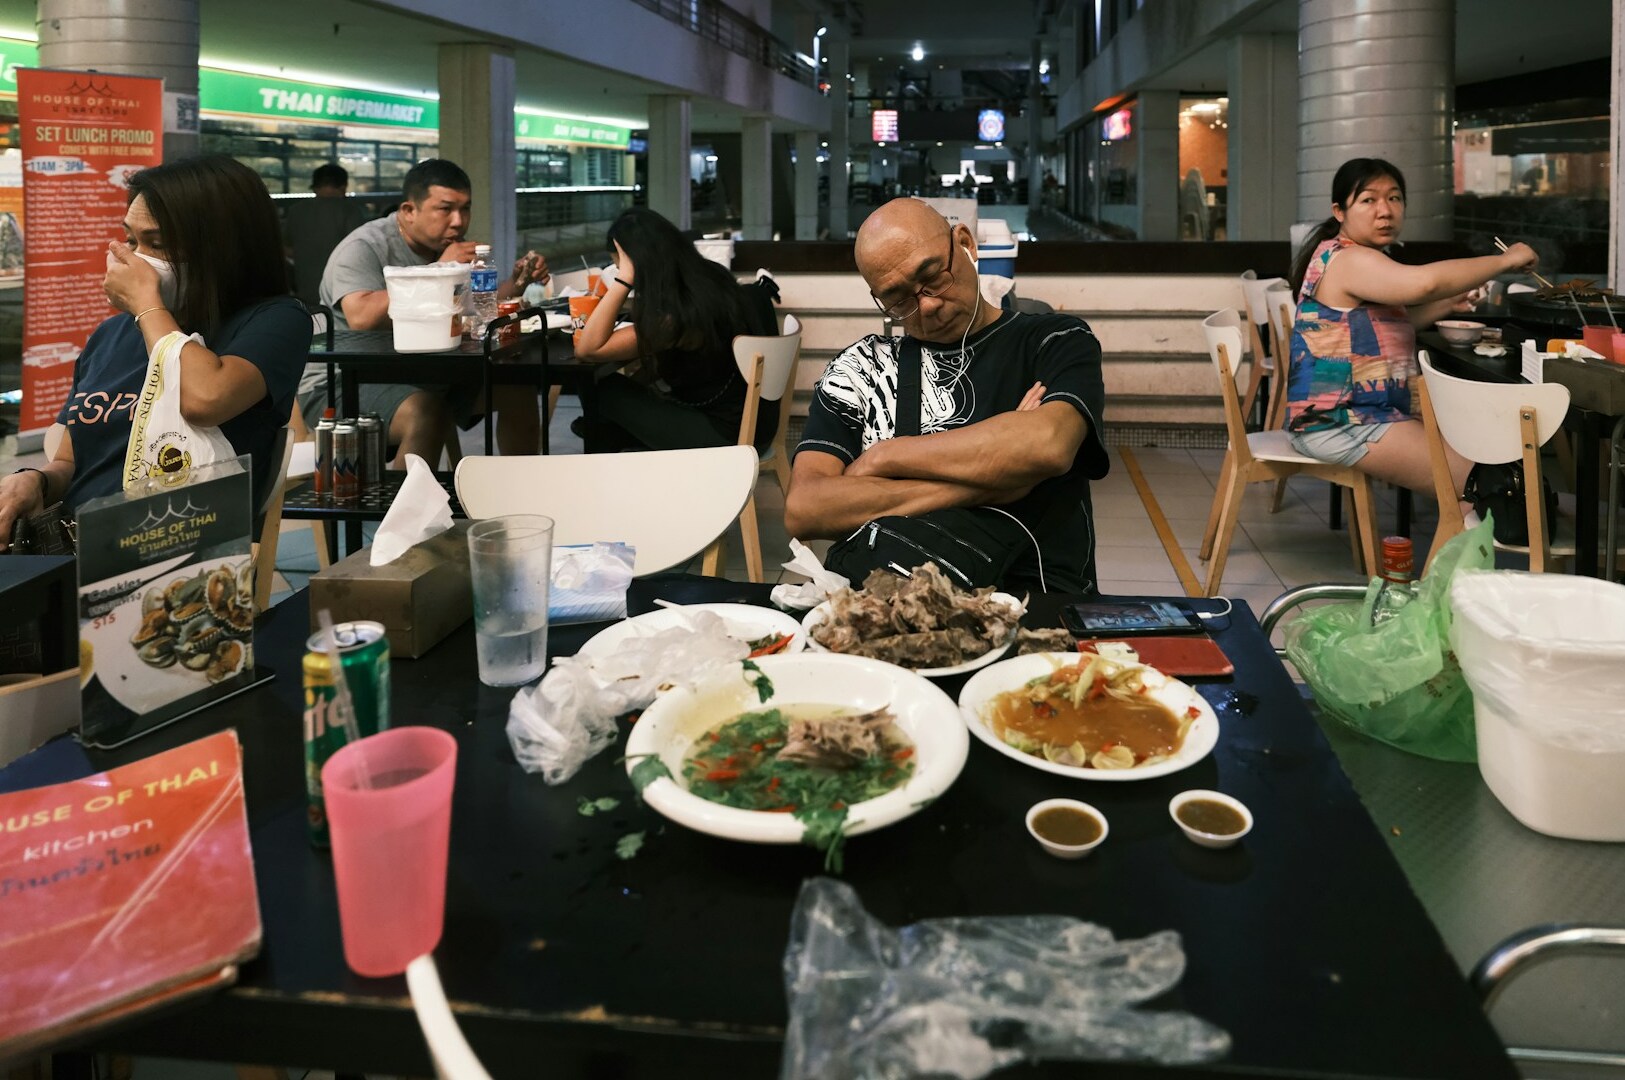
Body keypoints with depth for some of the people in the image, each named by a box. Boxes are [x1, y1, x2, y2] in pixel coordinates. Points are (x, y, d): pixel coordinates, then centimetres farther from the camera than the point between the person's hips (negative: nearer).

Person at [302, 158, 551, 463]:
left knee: (518, 389, -1)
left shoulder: (454, 246, 8)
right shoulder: (364, 249, -16)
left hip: (421, 375, 8)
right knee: (425, 412, -36)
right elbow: (362, 318, -34)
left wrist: (516, 283, -8)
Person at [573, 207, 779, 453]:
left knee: (605, 392, 2)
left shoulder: (679, 315, -26)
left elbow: (587, 349, -23)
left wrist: (623, 278, -25)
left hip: (727, 434, -8)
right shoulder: (709, 276, -2)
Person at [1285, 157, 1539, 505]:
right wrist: (1505, 260, -20)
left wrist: (1446, 306, 12)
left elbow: (1385, 325, 27)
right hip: (1339, 426, -11)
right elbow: (1424, 281, -33)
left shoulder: (1361, 260, 16)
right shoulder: (1347, 260, -17)